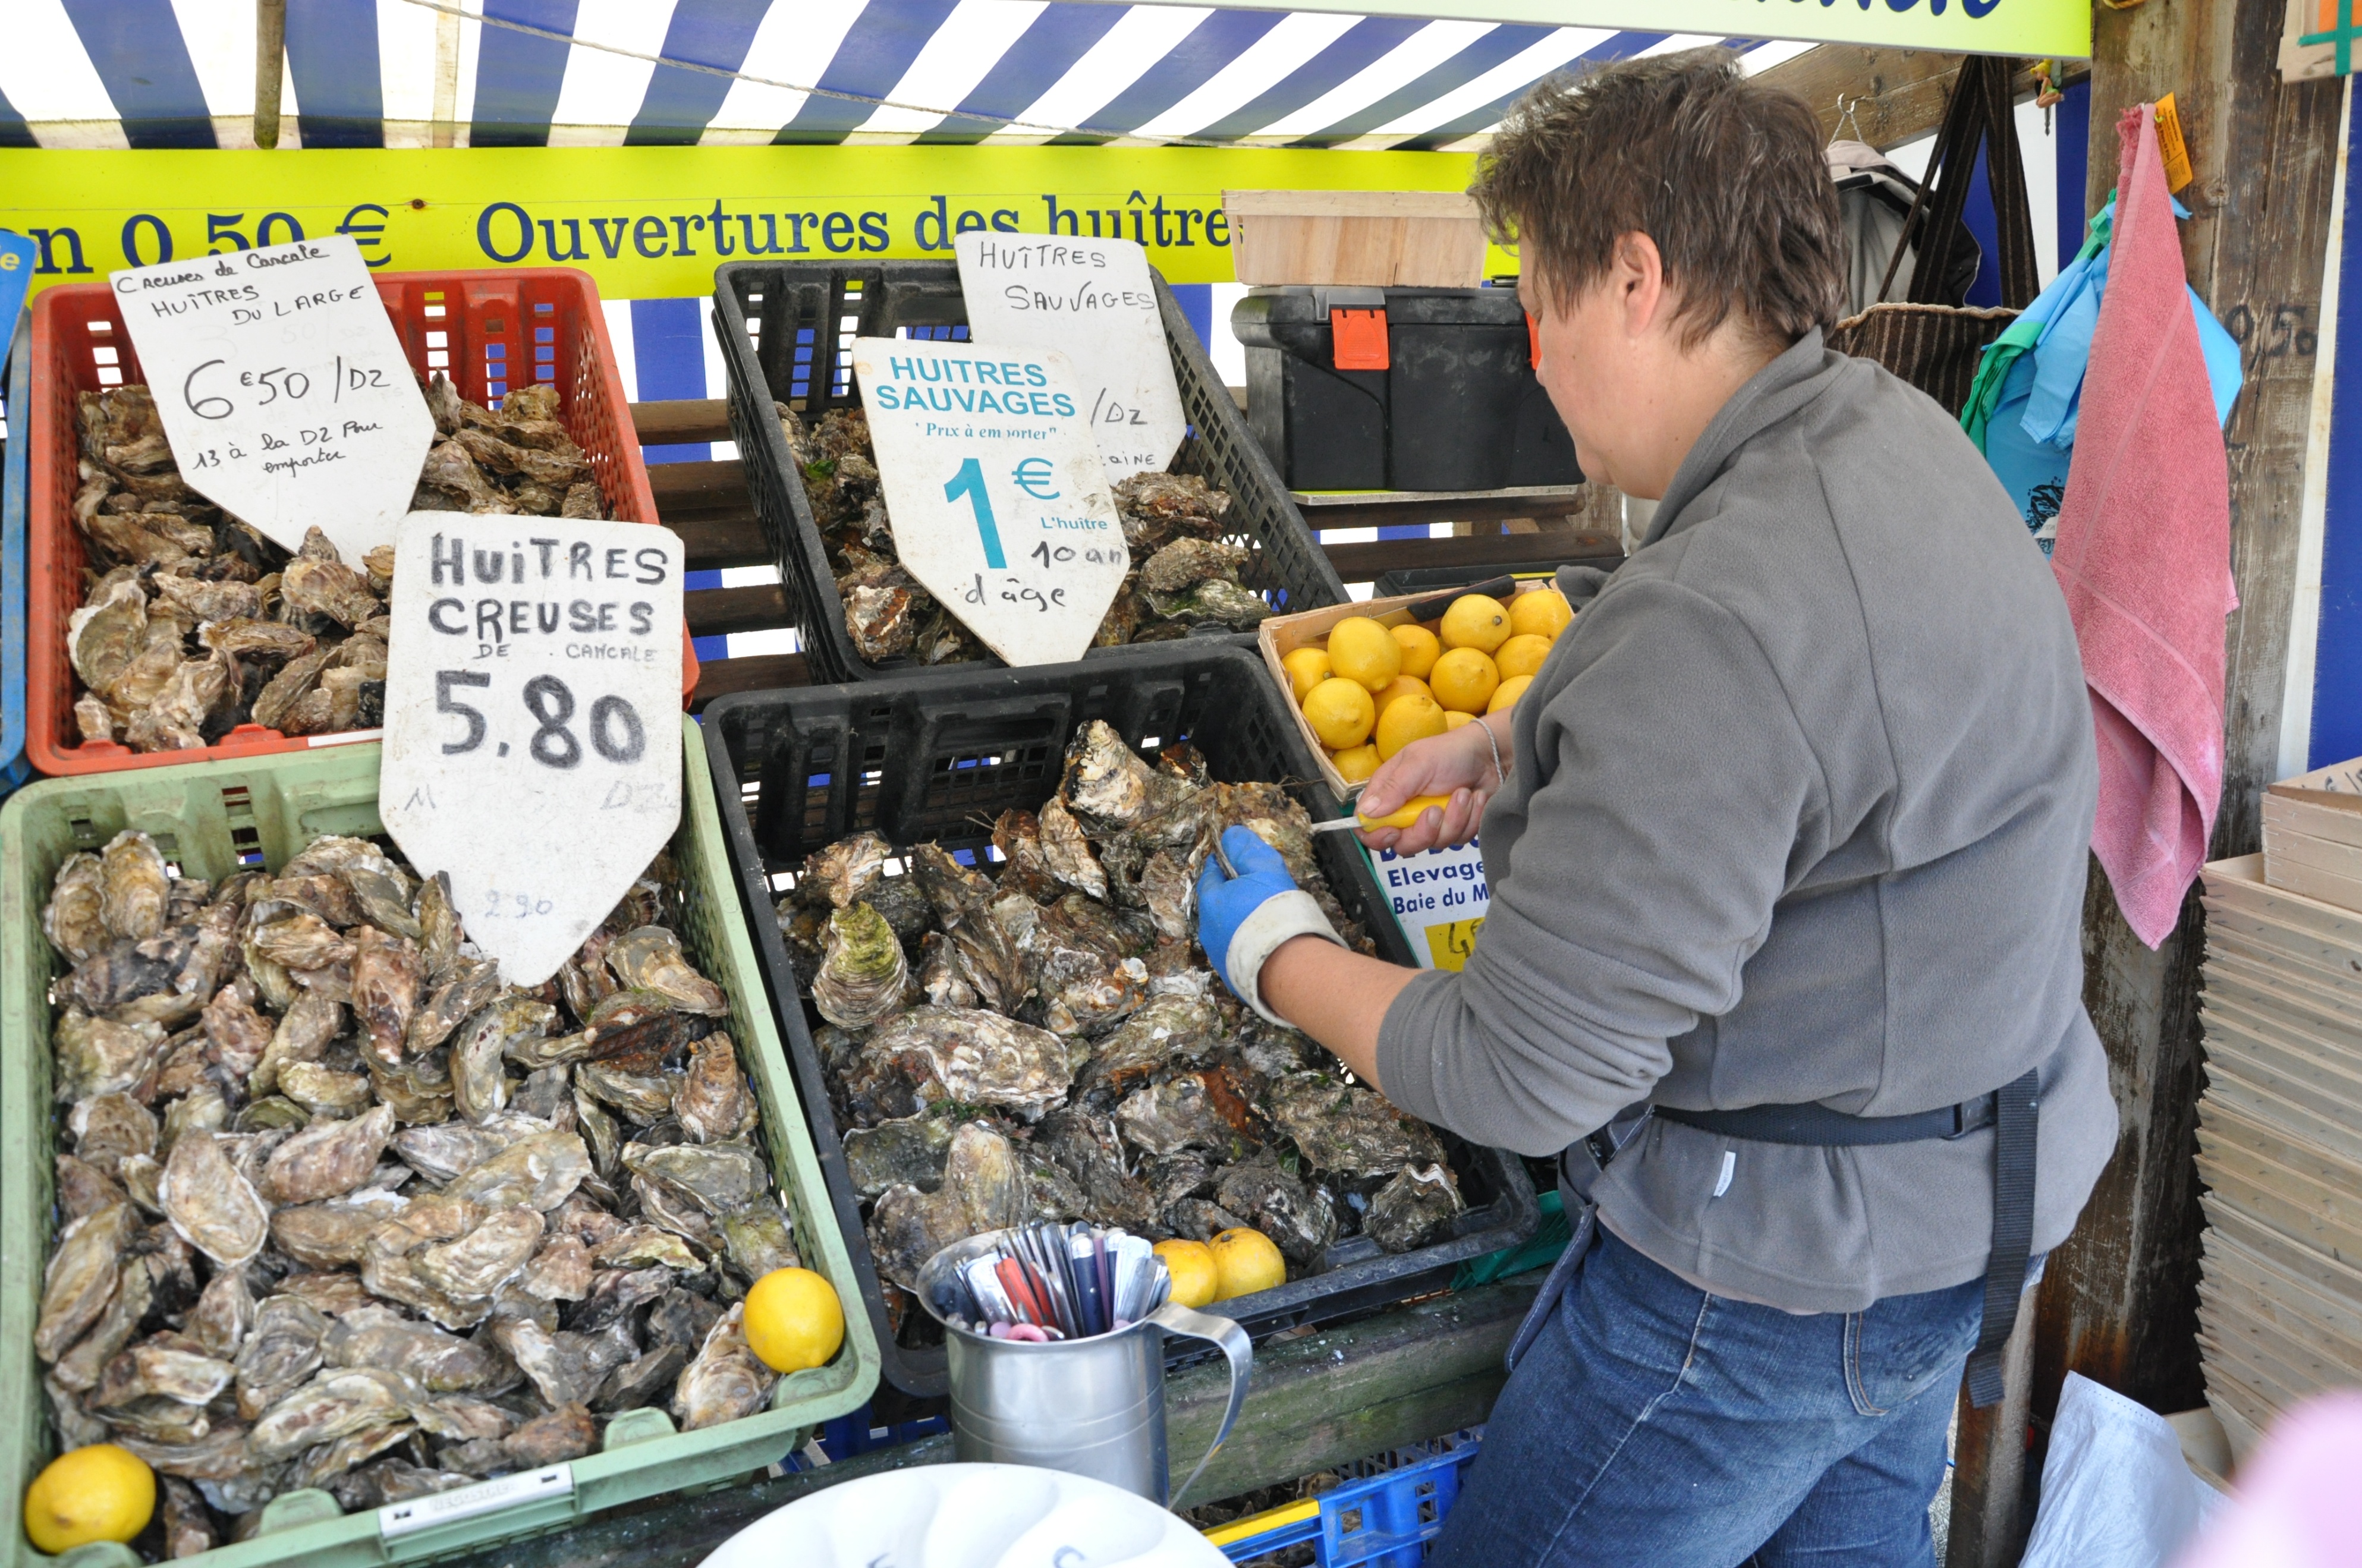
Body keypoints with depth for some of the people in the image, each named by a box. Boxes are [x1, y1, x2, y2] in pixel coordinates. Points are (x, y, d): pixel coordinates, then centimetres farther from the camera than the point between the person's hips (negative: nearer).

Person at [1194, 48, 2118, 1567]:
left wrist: (1276, 954, -11)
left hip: (1766, 1288, -9)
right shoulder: (1899, 435, -1)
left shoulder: (1714, 617, -33)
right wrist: (1508, 743, 14)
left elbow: (1521, 1080, -28)